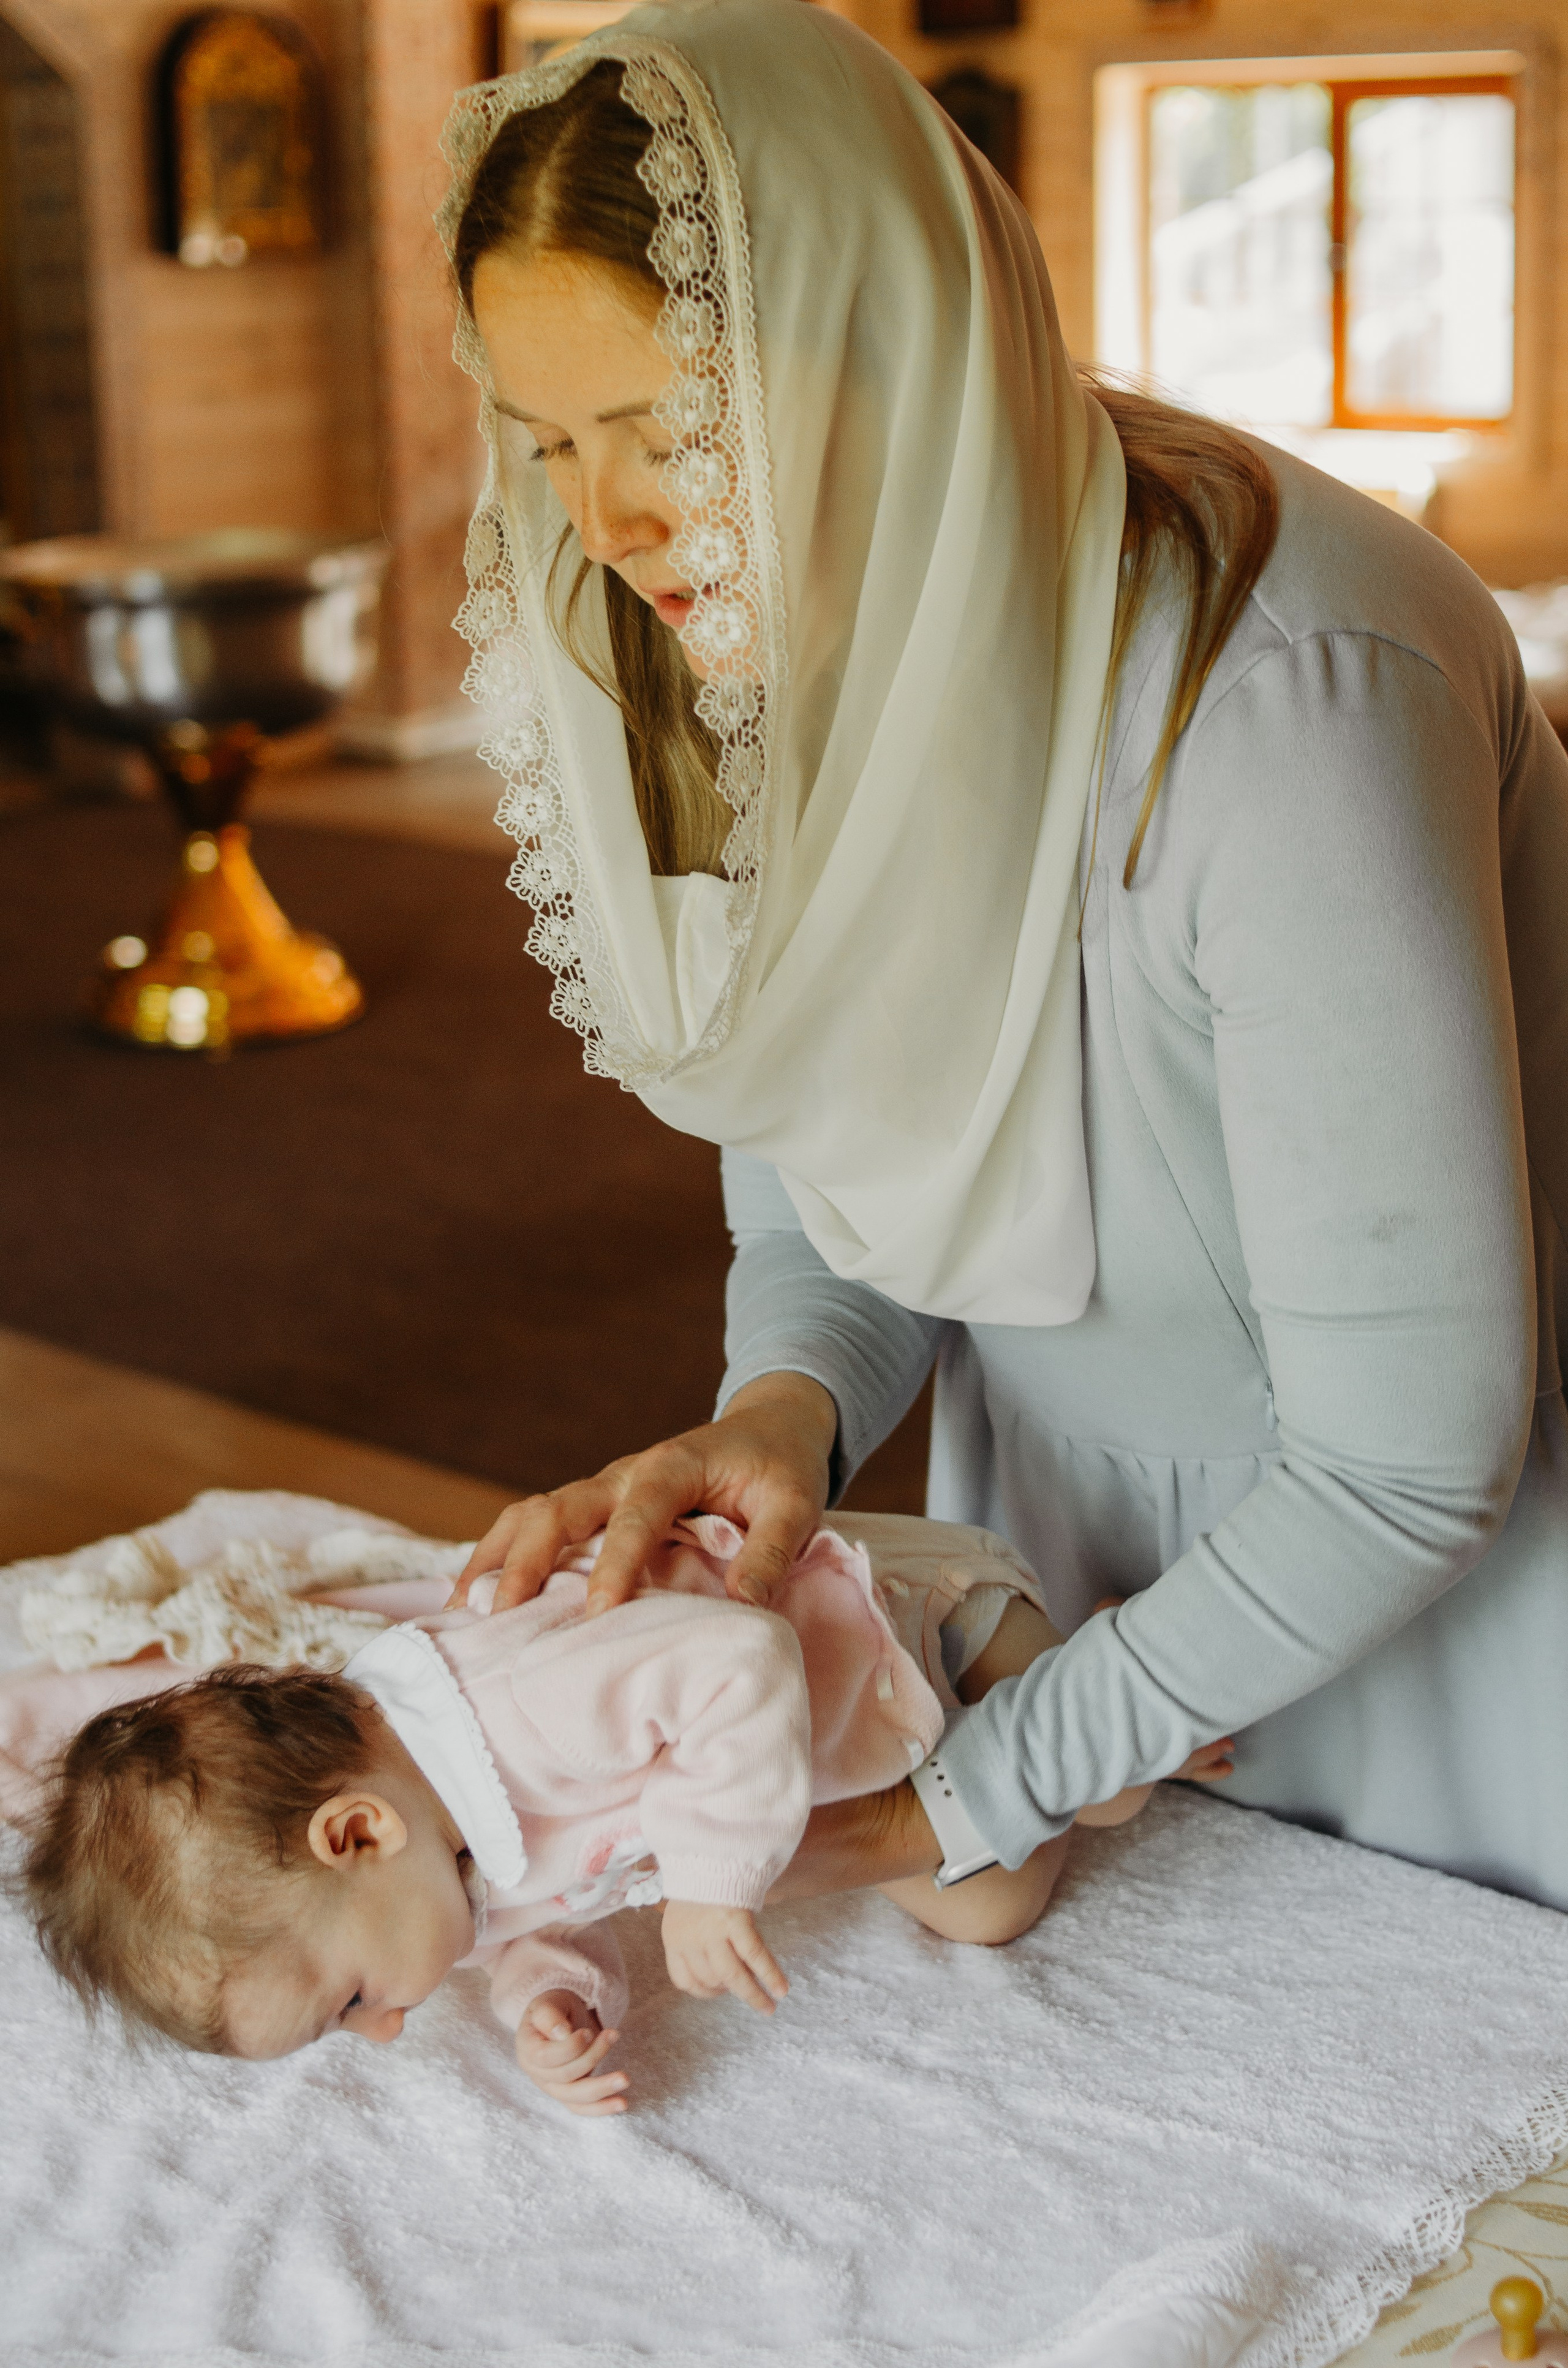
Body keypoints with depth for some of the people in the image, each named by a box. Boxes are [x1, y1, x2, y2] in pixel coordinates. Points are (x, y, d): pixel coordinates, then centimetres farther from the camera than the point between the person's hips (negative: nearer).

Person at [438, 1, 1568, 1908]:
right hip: (1084, 1555, 6)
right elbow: (812, 1197, 0)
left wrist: (971, 1799, -22)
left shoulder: (1285, 701, -35)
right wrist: (779, 1413, -23)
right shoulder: (765, 655, -12)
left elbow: (1410, 1458, -31)